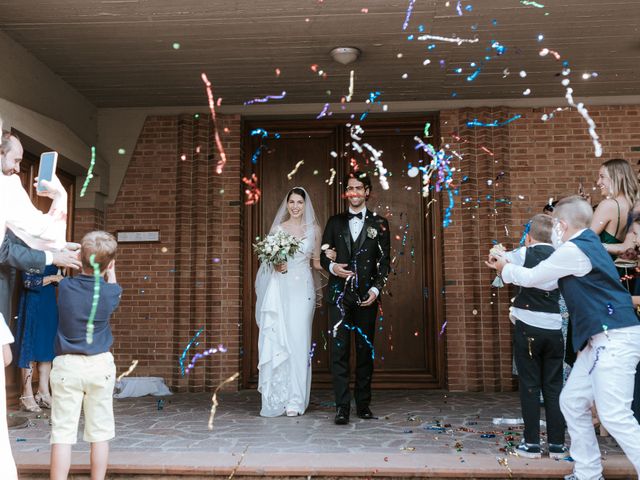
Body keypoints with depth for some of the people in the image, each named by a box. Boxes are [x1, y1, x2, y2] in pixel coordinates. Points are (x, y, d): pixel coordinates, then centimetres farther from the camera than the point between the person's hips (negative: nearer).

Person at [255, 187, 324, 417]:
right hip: (279, 288, 0)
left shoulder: (314, 230, 9)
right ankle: (277, 398, 7)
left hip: (303, 288, 0)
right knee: (276, 340, -3)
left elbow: (316, 262, 13)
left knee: (298, 340, -4)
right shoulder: (276, 228, 8)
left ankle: (295, 400, 3)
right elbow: (268, 259, 8)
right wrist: (276, 265, -12)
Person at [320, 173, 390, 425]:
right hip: (339, 294, 0)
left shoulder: (379, 223, 8)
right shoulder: (335, 222, 12)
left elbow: (384, 261, 4)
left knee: (365, 350, 6)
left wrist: (376, 289, -9)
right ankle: (342, 407, -3)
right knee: (339, 350, -5)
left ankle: (363, 404, 17)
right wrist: (332, 267, -11)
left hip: (366, 296, 0)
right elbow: (323, 254, 11)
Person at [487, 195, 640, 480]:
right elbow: (546, 281, 27)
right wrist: (509, 266, 27)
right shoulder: (583, 245, 17)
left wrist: (505, 269, 14)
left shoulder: (574, 250, -15)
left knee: (614, 415, -12)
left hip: (615, 338, -10)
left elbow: (532, 278, -5)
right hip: (600, 339, 10)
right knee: (572, 402, 11)